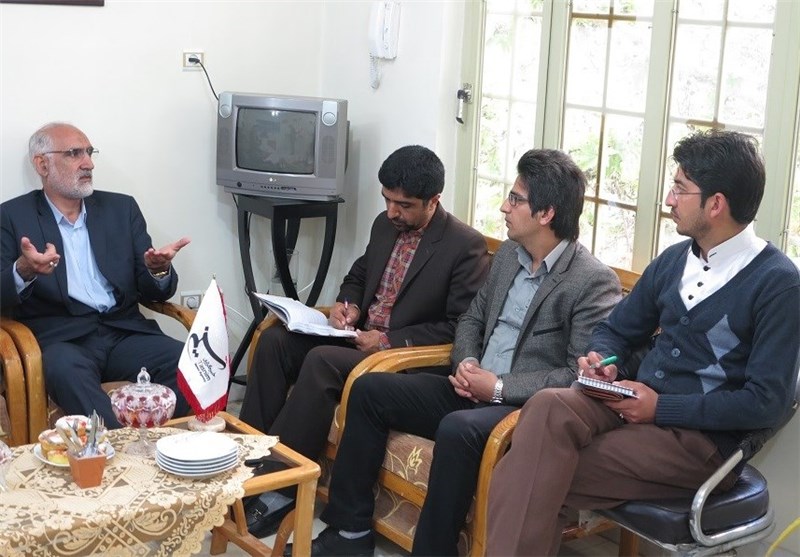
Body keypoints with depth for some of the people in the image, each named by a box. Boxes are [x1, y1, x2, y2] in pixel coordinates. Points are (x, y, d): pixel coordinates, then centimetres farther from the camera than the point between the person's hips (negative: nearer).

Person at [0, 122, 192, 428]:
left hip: (124, 331, 3)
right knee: (67, 371, -38)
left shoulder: (121, 208, 15)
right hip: (59, 338, -3)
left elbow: (153, 293, 12)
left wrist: (159, 270, -13)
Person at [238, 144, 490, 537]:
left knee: (321, 361, -32)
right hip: (359, 335, 8)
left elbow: (460, 327, -15)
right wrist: (347, 304, 0)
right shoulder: (385, 224, 9)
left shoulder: (466, 246, -12)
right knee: (274, 340, -15)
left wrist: (389, 341, -20)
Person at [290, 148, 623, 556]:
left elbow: (581, 376, -18)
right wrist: (466, 362, -1)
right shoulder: (508, 254, 12)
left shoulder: (595, 282, -13)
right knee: (369, 390, -2)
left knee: (458, 428, -38)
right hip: (474, 391, 8)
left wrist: (500, 387, -19)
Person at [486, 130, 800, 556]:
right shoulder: (674, 260, 11)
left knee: (539, 477, -24)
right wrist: (602, 360, -3)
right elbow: (617, 330, 22)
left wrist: (661, 407, -16)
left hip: (703, 439, -6)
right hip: (638, 405, 6)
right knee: (549, 406, -27)